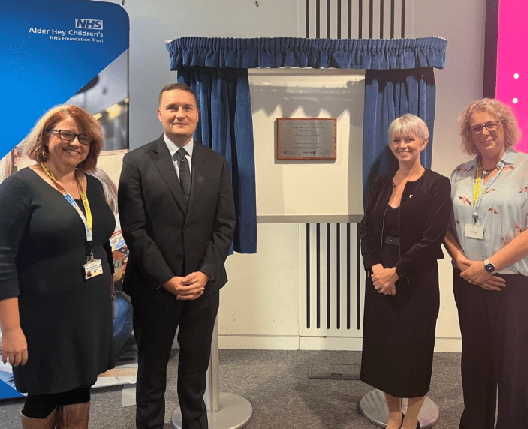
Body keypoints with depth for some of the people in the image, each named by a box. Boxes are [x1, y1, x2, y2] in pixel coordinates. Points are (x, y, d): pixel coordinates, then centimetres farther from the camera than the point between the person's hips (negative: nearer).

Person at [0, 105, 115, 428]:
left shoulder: (93, 187, 8)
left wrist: (108, 300, 17)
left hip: (90, 316, 5)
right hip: (44, 320, -5)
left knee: (79, 394, 15)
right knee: (45, 400, 11)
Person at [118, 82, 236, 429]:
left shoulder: (217, 163, 4)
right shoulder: (137, 162, -4)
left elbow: (225, 225, 1)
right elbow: (134, 229, -8)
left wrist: (205, 273, -10)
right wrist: (167, 279, -13)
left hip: (203, 284, 2)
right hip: (155, 285, -2)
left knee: (196, 368, 17)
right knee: (152, 368, 16)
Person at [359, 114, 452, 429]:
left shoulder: (437, 185, -6)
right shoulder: (383, 183, 9)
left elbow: (431, 238, -13)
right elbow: (367, 229, 5)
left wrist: (396, 272, -14)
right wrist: (375, 267, -10)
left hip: (417, 280, -4)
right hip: (380, 277, 4)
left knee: (414, 347, 7)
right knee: (382, 346, 9)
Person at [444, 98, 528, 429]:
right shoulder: (460, 175, 9)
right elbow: (446, 227, 9)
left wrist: (488, 265, -15)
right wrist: (462, 261, -8)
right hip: (469, 283, 4)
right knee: (475, 361, 16)